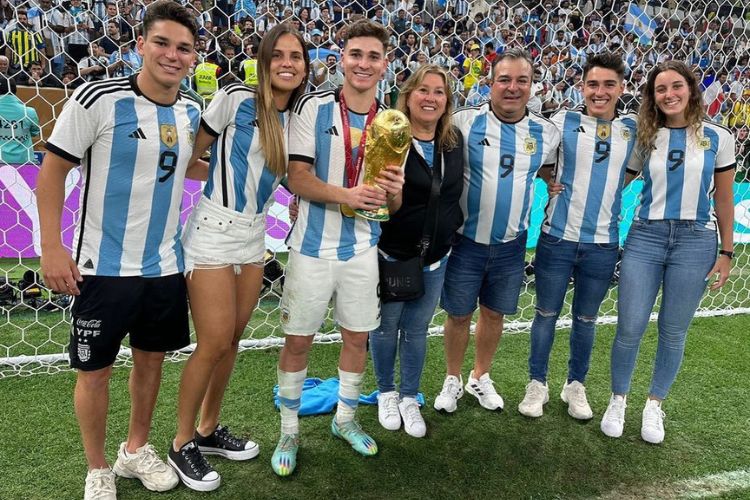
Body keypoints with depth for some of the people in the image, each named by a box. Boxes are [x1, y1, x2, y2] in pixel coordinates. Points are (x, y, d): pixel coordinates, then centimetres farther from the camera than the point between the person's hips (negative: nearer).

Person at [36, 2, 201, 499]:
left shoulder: (191, 112, 3)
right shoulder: (98, 98, -14)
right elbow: (54, 168, -9)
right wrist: (51, 247, -13)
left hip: (165, 265, 5)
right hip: (104, 267, -5)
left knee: (152, 358, 16)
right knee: (95, 369, 7)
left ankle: (137, 449, 38)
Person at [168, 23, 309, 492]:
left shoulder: (297, 118, 7)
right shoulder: (237, 99, -10)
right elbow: (193, 154, -5)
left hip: (254, 237, 6)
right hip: (214, 231, -6)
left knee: (232, 340, 13)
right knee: (214, 343, -4)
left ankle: (209, 429, 31)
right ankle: (183, 443, 16)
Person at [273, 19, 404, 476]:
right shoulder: (313, 107, -7)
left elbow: (391, 206, 5)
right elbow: (297, 178, -13)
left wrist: (393, 192, -19)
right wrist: (347, 194, -28)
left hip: (363, 248, 3)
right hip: (314, 245, -3)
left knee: (358, 337, 13)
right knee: (298, 340, 5)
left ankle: (345, 419, 35)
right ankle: (289, 433, 23)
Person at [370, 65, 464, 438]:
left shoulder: (454, 141, 3)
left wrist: (453, 225, 15)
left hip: (435, 256, 4)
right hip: (392, 252, -4)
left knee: (417, 329, 14)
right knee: (386, 326, 12)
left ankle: (409, 398, 31)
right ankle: (386, 393, 34)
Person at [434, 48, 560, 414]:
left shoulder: (546, 132, 0)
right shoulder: (465, 121, -11)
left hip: (511, 244, 3)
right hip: (466, 240, -3)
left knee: (494, 314, 17)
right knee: (459, 314, 10)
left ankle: (481, 377, 39)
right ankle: (453, 379, 33)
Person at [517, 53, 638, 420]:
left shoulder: (632, 129, 4)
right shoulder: (562, 121, -3)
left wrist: (609, 190, 5)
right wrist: (552, 182, -6)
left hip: (603, 244, 2)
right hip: (558, 238, -2)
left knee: (586, 318, 14)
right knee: (547, 314, 9)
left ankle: (575, 385, 31)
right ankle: (537, 384, 25)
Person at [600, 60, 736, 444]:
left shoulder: (718, 138, 3)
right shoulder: (645, 138, 5)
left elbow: (724, 200, 7)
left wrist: (726, 252, 5)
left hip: (695, 241, 0)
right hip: (645, 237, 1)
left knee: (673, 331, 7)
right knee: (629, 328, 0)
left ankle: (654, 406, 26)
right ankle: (618, 401, 21)